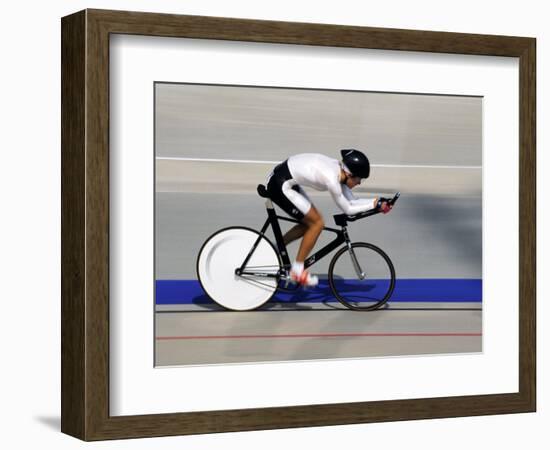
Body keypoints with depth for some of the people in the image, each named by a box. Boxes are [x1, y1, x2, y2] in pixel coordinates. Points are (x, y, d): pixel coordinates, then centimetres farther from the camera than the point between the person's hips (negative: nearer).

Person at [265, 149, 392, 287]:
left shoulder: (338, 169, 3)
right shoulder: (331, 179, -24)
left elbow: (351, 201, 10)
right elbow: (347, 209, -12)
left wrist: (377, 202, 2)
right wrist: (375, 204, -6)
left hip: (287, 181, 10)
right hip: (279, 185, -10)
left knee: (310, 222, 14)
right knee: (317, 223, -5)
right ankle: (297, 271, 4)